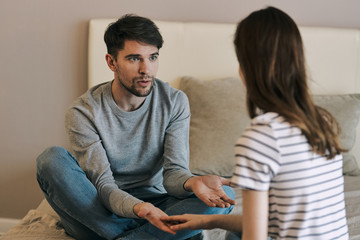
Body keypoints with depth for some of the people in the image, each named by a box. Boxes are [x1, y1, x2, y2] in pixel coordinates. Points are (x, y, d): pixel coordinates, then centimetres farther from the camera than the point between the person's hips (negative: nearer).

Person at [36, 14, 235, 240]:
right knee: (52, 158, -28)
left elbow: (173, 171, -11)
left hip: (154, 205, 2)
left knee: (224, 196, -23)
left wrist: (192, 181, -38)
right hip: (98, 211, -1)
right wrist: (137, 208, -42)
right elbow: (103, 186, -19)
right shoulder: (84, 112, -14)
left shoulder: (175, 102, -6)